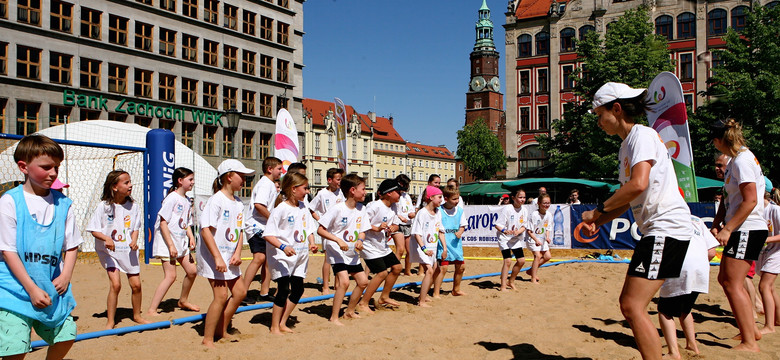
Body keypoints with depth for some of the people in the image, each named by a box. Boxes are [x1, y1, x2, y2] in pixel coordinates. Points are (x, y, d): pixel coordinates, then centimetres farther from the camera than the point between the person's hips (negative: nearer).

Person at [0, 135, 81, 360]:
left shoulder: (62, 204, 4)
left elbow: (71, 245, 9)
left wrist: (65, 277, -6)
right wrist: (32, 288, -14)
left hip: (53, 289, 4)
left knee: (66, 336, 7)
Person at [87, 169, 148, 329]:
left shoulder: (133, 206, 0)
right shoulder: (104, 206, -11)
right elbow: (94, 229, -8)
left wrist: (134, 240, -8)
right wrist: (106, 238, -26)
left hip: (128, 250, 4)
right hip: (109, 251, -3)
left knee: (136, 284, 4)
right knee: (115, 284, -14)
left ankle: (137, 315, 26)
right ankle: (110, 321, 1)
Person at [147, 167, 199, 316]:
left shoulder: (187, 200, 12)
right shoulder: (172, 198, -14)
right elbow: (163, 222, -18)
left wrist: (191, 237, 0)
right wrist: (171, 245, -21)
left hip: (181, 242, 8)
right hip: (167, 242, -8)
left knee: (192, 271, 10)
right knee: (170, 276, -13)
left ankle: (183, 301, 32)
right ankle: (151, 310, -5)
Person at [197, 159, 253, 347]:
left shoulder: (238, 203, 10)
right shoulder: (216, 200, -14)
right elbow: (205, 229, -20)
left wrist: (237, 253, -1)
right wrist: (217, 258, -24)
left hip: (230, 257, 8)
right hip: (213, 256, -8)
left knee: (240, 292, 10)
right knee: (221, 295, -11)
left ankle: (221, 330, 26)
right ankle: (208, 339, 3)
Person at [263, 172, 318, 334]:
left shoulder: (303, 207, 8)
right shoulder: (281, 209, -14)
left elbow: (310, 228, 17)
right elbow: (268, 234, -17)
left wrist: (312, 242, -2)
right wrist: (283, 247, -29)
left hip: (300, 255, 7)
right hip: (281, 257, -7)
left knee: (298, 290, 8)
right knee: (283, 291, -7)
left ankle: (282, 323, 23)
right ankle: (274, 327, 10)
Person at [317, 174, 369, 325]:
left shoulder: (361, 208, 1)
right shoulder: (337, 209, -18)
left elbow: (362, 231, 9)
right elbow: (321, 230, -18)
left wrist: (360, 240, -13)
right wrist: (338, 240, -27)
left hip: (352, 253, 8)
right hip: (336, 252, -7)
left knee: (363, 281, 10)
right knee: (344, 282, -21)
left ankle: (350, 311, 29)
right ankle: (334, 317, -8)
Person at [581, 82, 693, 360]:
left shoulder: (642, 134, -10)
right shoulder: (626, 145, 19)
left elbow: (638, 184, -25)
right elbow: (626, 198, 23)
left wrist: (598, 210, -15)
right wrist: (598, 222, 9)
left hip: (667, 228, -10)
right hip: (654, 230, 10)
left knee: (633, 306, -14)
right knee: (628, 303, 12)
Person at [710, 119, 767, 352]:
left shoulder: (742, 160, -15)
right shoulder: (734, 161, 16)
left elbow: (750, 201, -22)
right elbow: (729, 199, 18)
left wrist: (727, 229, -22)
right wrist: (716, 225, 8)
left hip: (748, 230, -10)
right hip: (741, 230, 10)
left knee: (732, 283, -9)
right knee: (725, 279, 16)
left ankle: (749, 343, -4)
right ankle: (752, 329, 26)